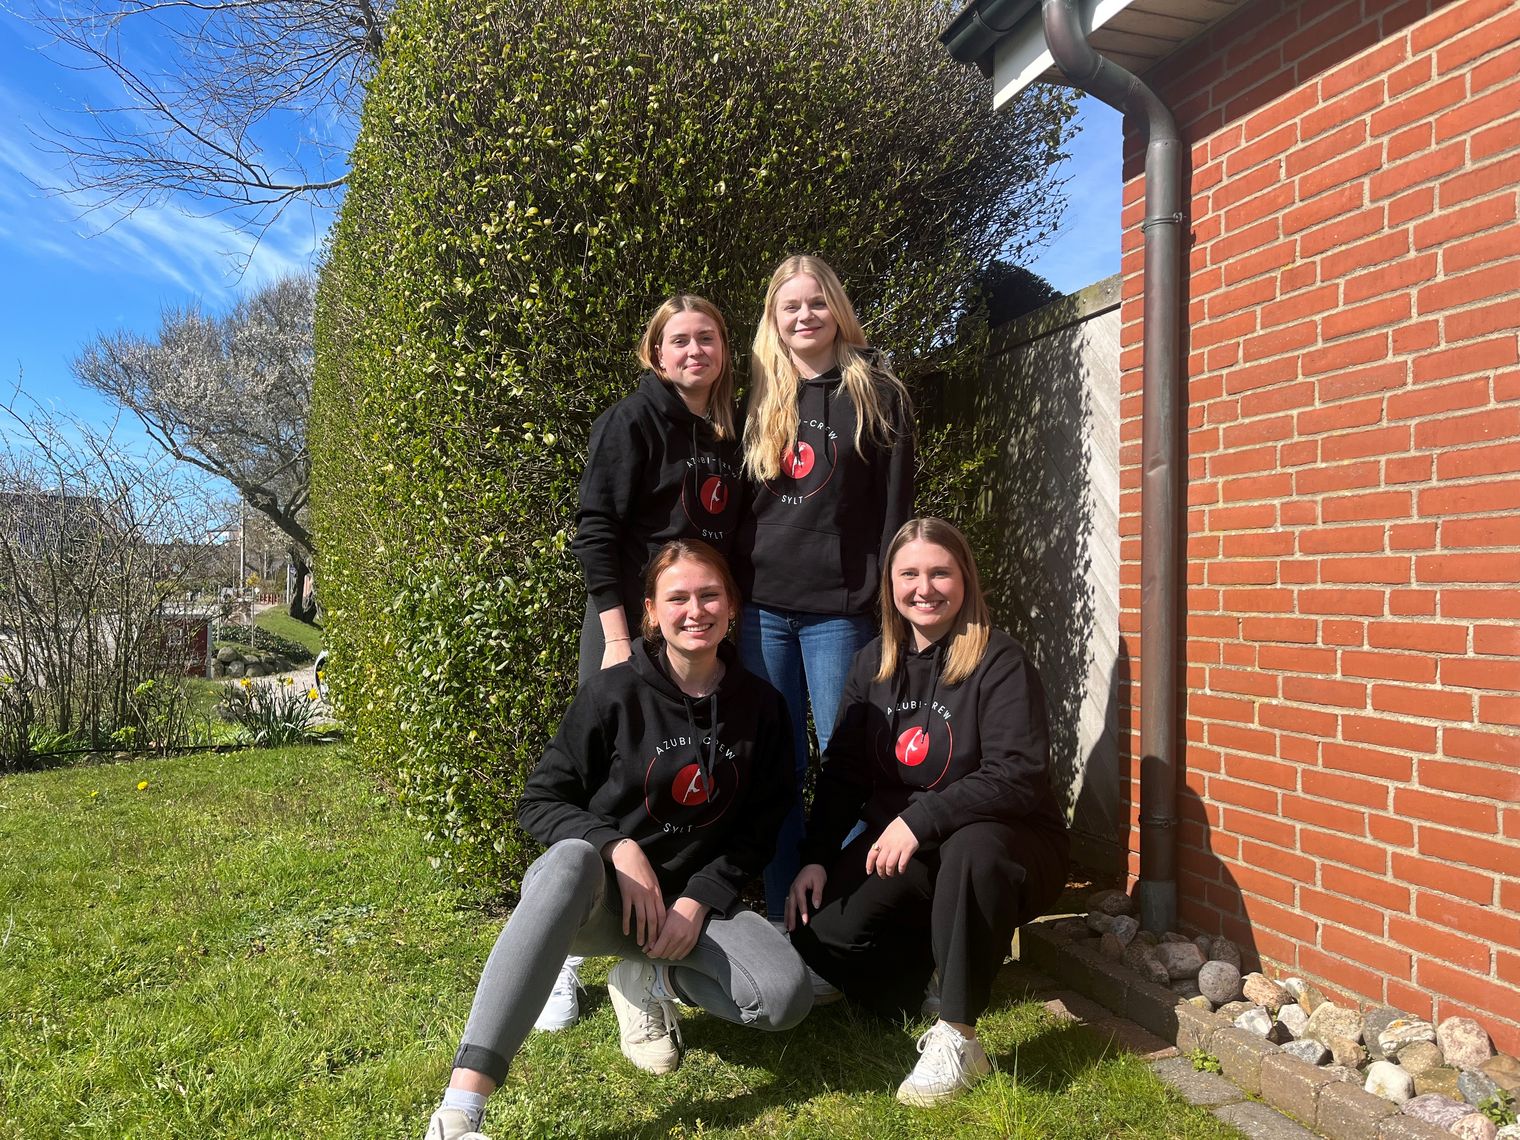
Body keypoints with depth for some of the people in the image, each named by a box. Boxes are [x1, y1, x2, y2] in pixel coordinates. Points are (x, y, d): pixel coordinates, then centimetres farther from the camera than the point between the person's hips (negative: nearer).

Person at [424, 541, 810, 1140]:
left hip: (696, 897, 3)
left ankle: (648, 982, 5)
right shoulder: (614, 693, -10)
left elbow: (759, 829, 5)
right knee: (571, 858, -41)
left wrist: (699, 899, -10)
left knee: (787, 997, -26)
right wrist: (617, 847, -22)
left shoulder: (761, 707, -1)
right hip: (601, 889, -2)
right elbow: (538, 802, -6)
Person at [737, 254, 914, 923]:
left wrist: (885, 594, -9)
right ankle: (780, 915, 20)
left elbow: (895, 505, -2)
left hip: (838, 609, -3)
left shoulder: (876, 395, 3)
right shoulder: (761, 399, 14)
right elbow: (738, 502, 15)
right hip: (762, 605, 4)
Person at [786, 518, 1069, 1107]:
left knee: (972, 847, -39)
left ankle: (957, 1040, -24)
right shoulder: (874, 665, 5)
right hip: (899, 845, 5)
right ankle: (929, 951, 12)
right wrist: (816, 858, -5)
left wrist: (921, 820, -29)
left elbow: (1019, 776, -22)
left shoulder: (1000, 662, -13)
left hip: (1003, 844, -4)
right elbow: (841, 773, 7)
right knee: (820, 934, -17)